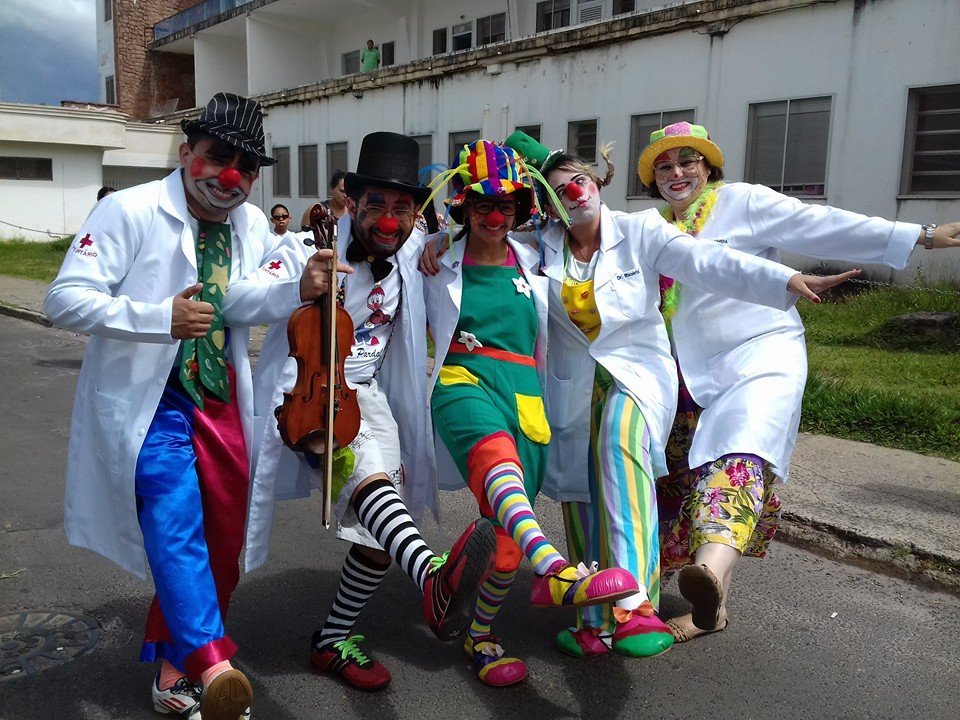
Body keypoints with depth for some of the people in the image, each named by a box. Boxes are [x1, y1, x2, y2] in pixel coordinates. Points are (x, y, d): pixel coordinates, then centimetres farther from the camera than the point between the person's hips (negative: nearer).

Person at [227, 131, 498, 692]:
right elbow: (239, 303, -24)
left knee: (381, 539, 3)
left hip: (367, 395, 6)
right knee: (368, 466, -38)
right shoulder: (311, 250, -11)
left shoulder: (412, 253, 4)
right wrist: (299, 287, -42)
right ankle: (433, 577, -60)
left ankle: (333, 641, 24)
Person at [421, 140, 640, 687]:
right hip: (465, 383, -3)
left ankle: (480, 635, 23)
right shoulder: (440, 263, 13)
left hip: (525, 395, 4)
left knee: (507, 528, 0)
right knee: (498, 458, -40)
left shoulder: (532, 265, 20)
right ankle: (556, 572, -64)